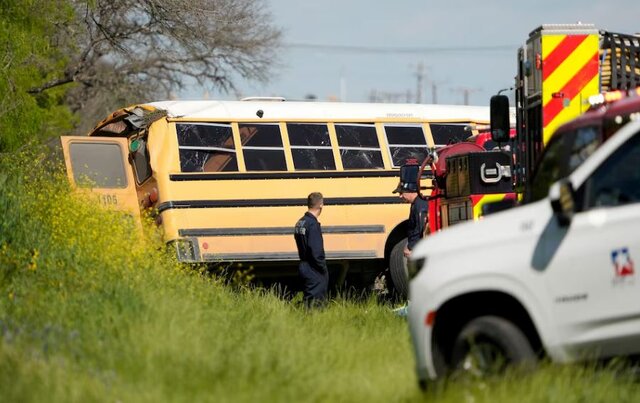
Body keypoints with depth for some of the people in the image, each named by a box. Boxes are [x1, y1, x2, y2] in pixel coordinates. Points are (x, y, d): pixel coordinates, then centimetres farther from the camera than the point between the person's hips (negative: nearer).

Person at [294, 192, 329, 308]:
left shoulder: (300, 223, 9)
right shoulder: (313, 224, -19)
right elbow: (316, 252, -23)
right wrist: (324, 269, -12)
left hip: (304, 267, 9)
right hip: (315, 272, -9)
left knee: (308, 300, 14)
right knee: (316, 302, -5)